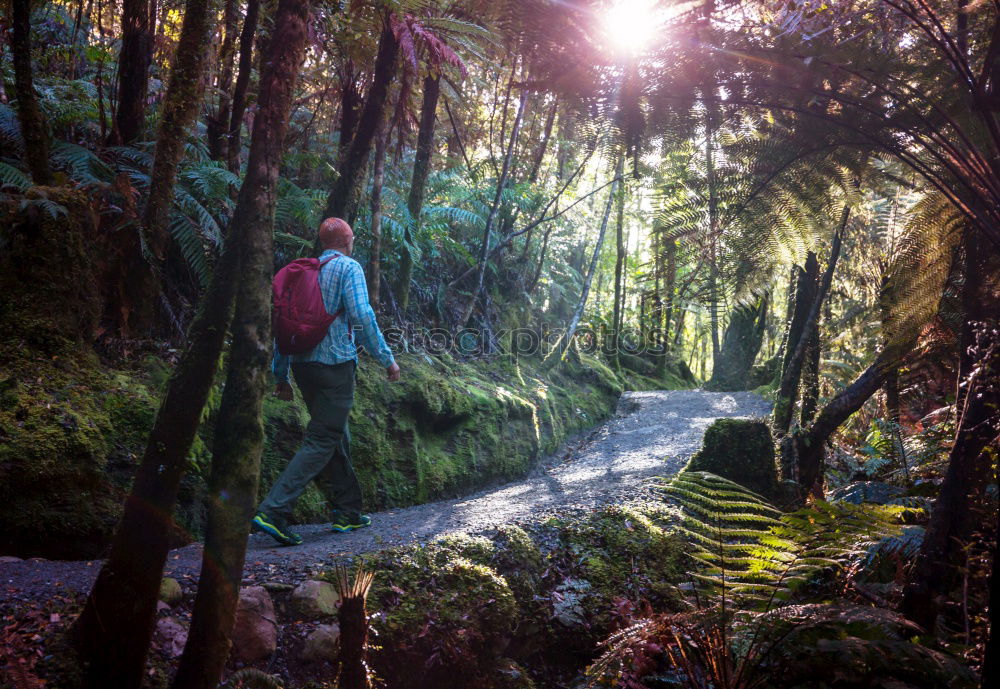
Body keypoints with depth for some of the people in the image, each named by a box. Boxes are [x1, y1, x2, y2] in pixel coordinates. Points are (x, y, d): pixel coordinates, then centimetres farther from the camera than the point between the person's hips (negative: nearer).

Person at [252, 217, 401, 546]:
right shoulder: (349, 268, -3)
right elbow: (362, 315, -16)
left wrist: (281, 374, 18)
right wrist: (386, 358, -9)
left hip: (303, 363, 7)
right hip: (335, 364, -7)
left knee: (337, 438, 17)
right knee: (322, 441, -6)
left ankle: (347, 512, 23)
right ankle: (273, 511, -16)